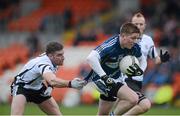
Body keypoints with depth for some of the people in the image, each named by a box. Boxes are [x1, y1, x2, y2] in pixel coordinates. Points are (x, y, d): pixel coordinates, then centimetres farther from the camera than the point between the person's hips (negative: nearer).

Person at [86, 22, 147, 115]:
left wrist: (139, 70, -9)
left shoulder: (134, 47, -8)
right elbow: (90, 58, -41)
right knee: (133, 99, -23)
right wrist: (104, 77, -42)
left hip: (114, 79, 8)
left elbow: (141, 60, 13)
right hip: (101, 79, -8)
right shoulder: (111, 46, -29)